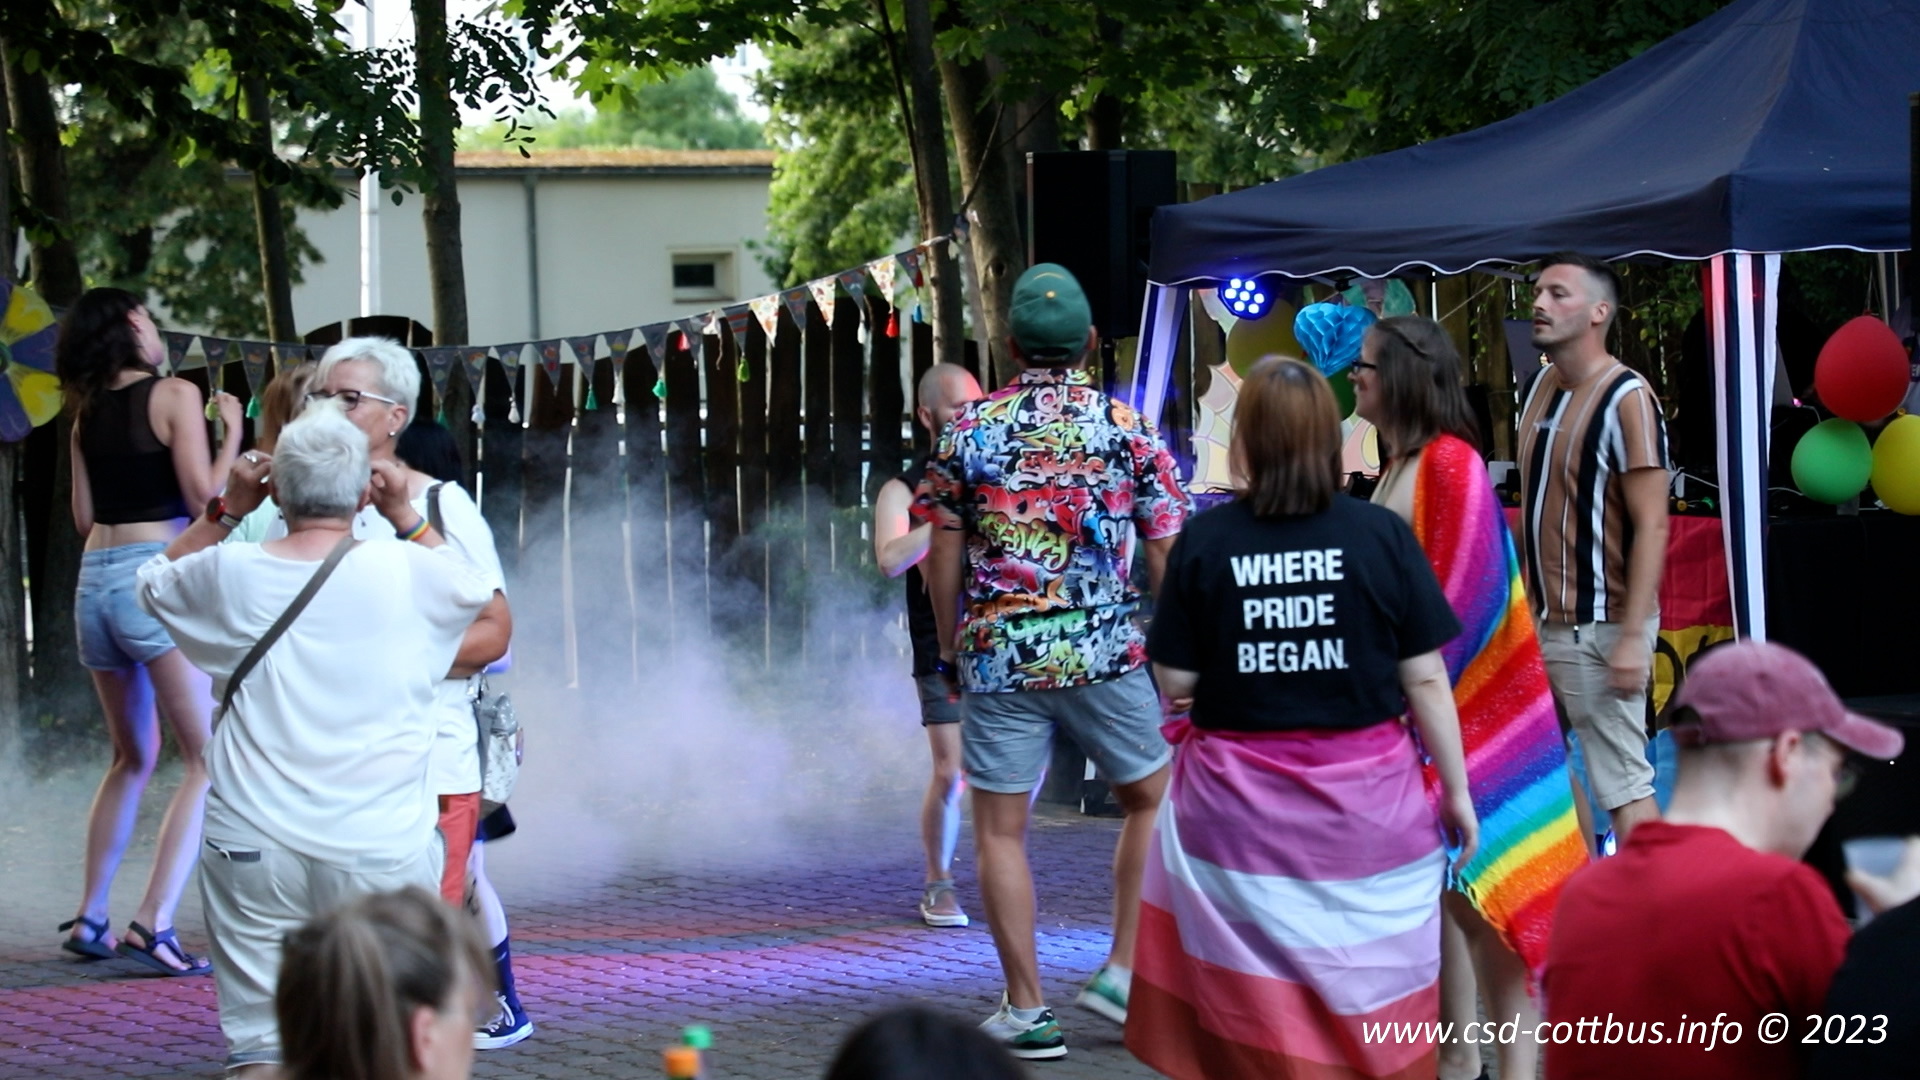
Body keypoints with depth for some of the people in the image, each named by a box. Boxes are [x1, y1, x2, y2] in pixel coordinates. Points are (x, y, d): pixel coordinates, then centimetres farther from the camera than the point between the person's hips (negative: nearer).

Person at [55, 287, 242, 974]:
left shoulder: (87, 414, 13)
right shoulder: (175, 395, -4)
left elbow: (84, 516, 16)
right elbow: (204, 493, -9)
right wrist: (232, 432, 5)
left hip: (95, 582, 7)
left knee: (133, 757, 21)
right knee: (207, 759, -3)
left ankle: (90, 919, 18)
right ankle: (153, 923, -15)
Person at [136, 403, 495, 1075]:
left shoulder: (231, 576, -2)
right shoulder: (409, 575, -5)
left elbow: (153, 583, 21)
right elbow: (477, 590, 18)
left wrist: (227, 509, 19)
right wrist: (405, 517, 19)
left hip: (252, 849, 1)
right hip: (380, 847, -1)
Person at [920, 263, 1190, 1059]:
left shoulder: (969, 428, 1)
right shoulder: (1127, 427, -1)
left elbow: (943, 554, 4)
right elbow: (1164, 556, 0)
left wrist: (950, 648, 16)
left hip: (998, 657, 0)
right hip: (1105, 653, 0)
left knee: (1000, 830, 7)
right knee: (1151, 799, 19)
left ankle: (1027, 1011, 6)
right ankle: (1122, 972, 14)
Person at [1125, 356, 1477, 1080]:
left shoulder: (1204, 541, -6)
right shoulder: (1381, 536, -6)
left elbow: (1174, 681, -2)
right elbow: (1426, 679, -4)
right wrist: (1456, 792, 6)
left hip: (1238, 803, 0)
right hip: (1365, 800, 0)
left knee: (1255, 1004, 8)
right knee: (1367, 988, 9)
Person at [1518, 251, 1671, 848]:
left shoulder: (1625, 398, -13)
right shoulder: (1542, 387, 11)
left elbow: (1651, 525, -16)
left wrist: (1632, 637, -21)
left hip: (1598, 626, -8)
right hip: (1543, 620, 8)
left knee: (1623, 783, -7)